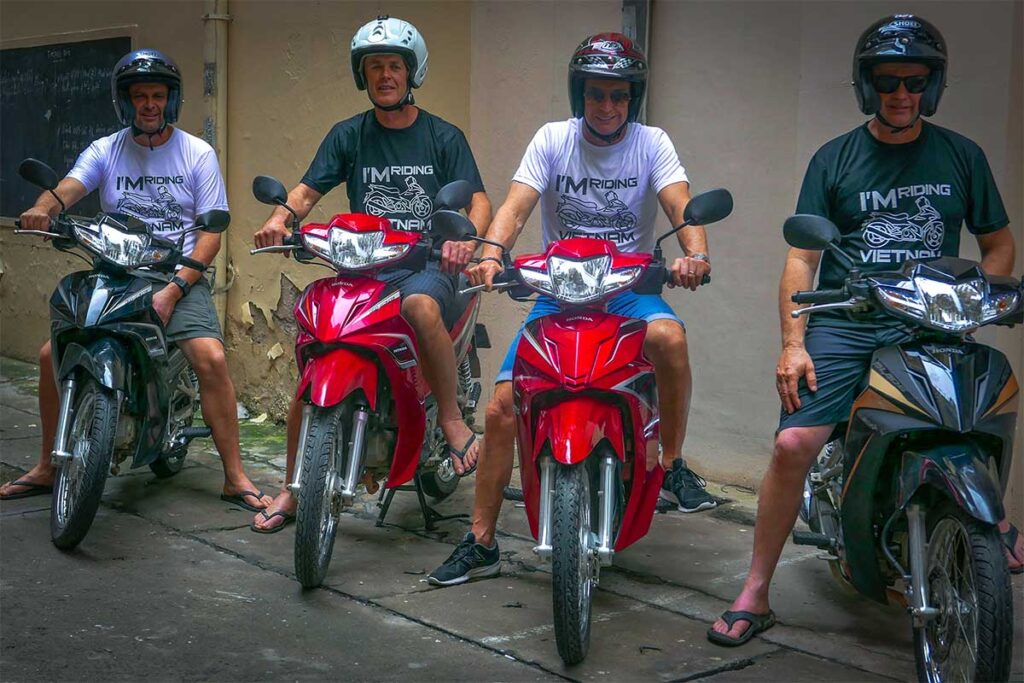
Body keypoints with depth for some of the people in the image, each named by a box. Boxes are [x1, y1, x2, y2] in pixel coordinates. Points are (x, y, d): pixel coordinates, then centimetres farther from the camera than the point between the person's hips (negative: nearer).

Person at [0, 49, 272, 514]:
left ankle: (235, 478, -17)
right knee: (51, 354, -9)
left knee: (211, 357, -27)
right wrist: (43, 208, -35)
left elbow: (211, 231, -3)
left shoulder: (197, 154, 3)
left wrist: (174, 289, -16)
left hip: (181, 277, -3)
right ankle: (48, 468, 11)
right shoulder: (106, 150, 9)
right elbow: (67, 189, -9)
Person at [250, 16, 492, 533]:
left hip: (427, 265, -3)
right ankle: (292, 491, 1)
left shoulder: (443, 137, 7)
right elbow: (308, 189, 6)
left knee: (420, 304, -40)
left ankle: (451, 417, -19)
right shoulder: (349, 135, 14)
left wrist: (464, 236, -26)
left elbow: (479, 202, -2)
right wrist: (280, 218, -18)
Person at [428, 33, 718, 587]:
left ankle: (673, 464, -12)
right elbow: (516, 207, -12)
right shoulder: (552, 139, 1)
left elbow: (681, 208, -15)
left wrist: (695, 254, -38)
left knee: (669, 336, -36)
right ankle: (480, 544, 5)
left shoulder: (652, 143, 0)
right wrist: (490, 254, -33)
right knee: (501, 407, -9)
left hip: (629, 289, -1)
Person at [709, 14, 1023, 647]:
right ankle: (756, 594, -4)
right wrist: (793, 344, -8)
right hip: (844, 325, -1)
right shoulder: (834, 160, 8)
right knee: (793, 444, -17)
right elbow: (802, 257, 3)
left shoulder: (962, 156, 11)